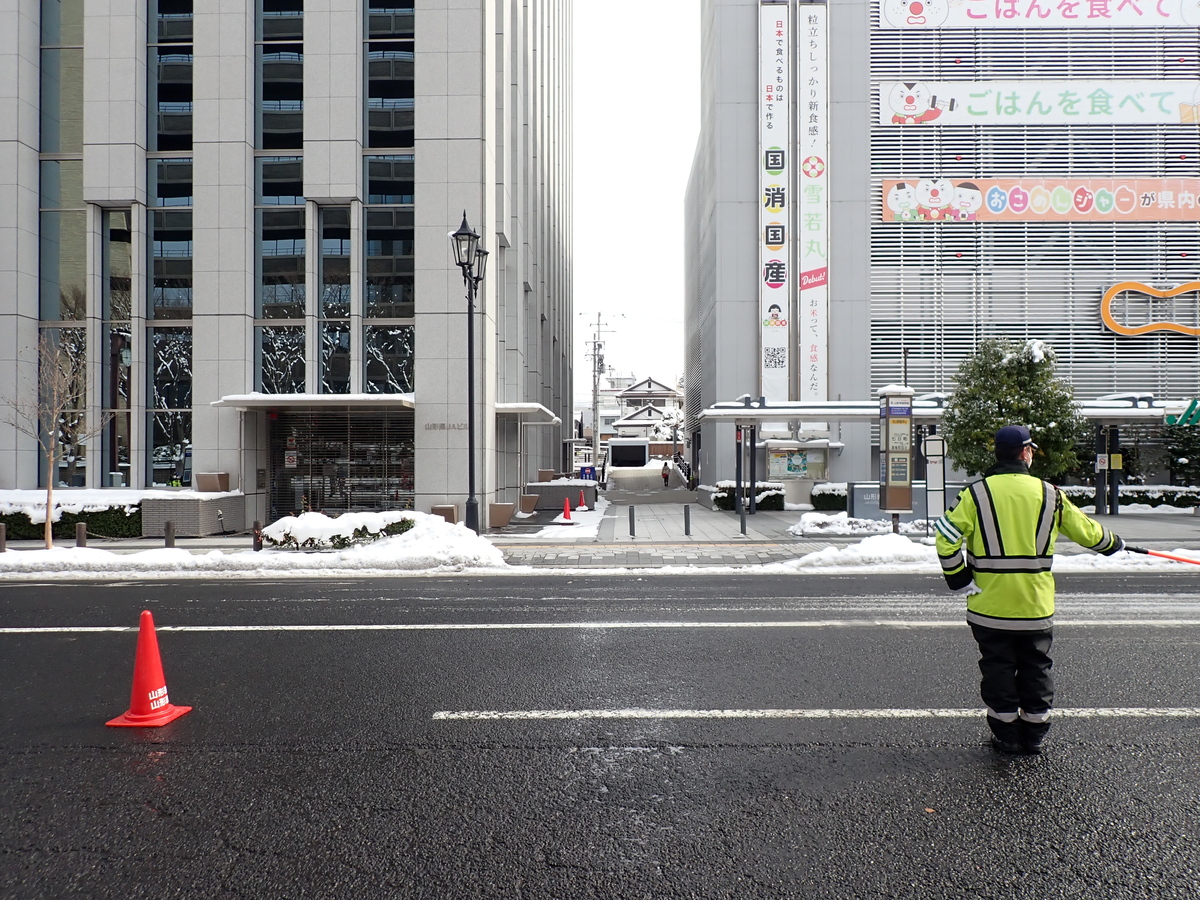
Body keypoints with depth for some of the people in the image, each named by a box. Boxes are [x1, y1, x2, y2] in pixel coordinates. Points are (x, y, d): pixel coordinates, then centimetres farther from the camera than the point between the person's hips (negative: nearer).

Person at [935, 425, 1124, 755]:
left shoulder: (977, 492, -8)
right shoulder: (1048, 493, -1)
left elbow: (947, 536, -16)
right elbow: (1084, 529, 12)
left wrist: (959, 579, -5)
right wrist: (1112, 542, 32)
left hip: (989, 604, -2)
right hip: (1036, 604, 2)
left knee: (998, 668, 10)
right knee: (1036, 667, 16)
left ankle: (1006, 736, 17)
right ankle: (1035, 736, 25)